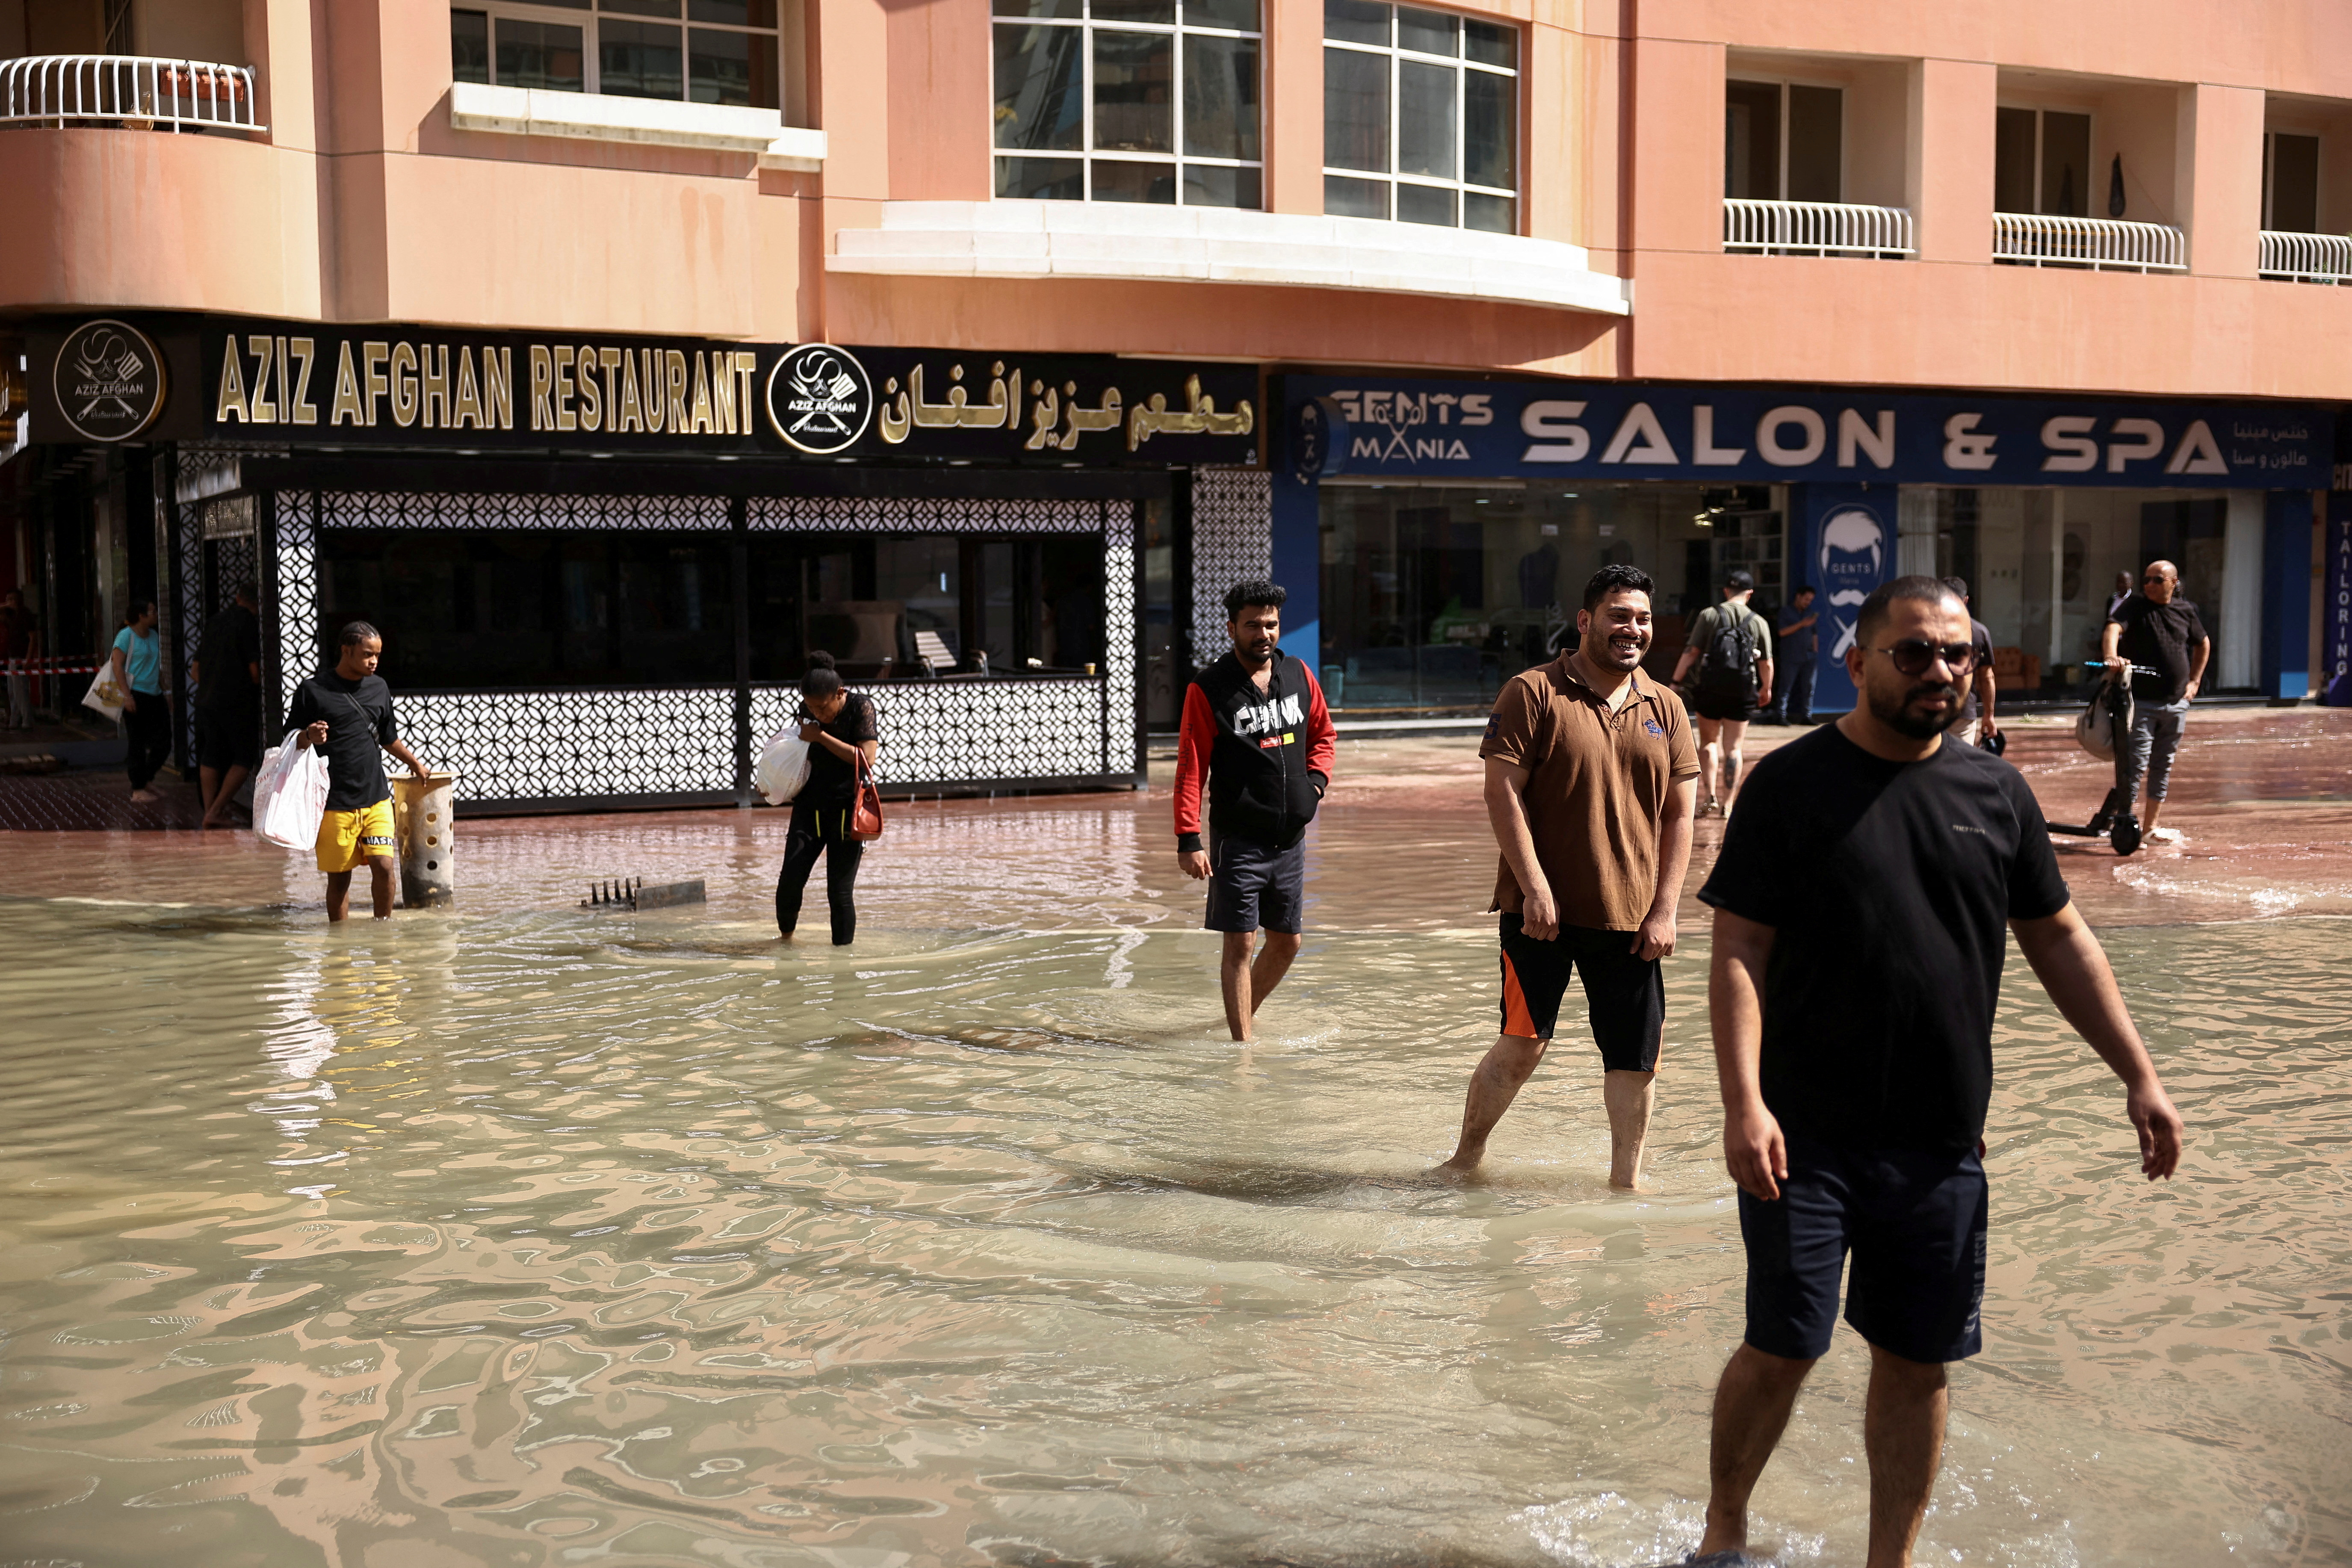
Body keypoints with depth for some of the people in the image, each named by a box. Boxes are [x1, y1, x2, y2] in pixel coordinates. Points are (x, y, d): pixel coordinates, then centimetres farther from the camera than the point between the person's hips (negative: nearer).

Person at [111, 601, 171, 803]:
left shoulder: (154, 636, 14)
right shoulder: (127, 636, -8)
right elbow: (118, 666, -12)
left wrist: (165, 692, 20)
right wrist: (127, 695, -19)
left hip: (155, 696, 8)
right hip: (136, 696, -7)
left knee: (163, 743, 5)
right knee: (138, 744, -2)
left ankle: (144, 781, 22)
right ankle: (138, 790, 6)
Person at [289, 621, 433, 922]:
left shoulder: (379, 688, 11)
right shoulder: (313, 691, -4)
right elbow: (291, 744, -1)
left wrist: (415, 763, 35)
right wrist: (309, 737, -22)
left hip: (376, 798, 3)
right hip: (334, 803, -3)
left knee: (384, 865, -7)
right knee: (339, 877, 3)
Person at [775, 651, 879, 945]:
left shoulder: (861, 707, -10)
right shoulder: (806, 711, 1)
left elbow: (866, 759, -17)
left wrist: (821, 736, -18)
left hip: (847, 809, -3)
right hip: (810, 807, 3)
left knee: (840, 891, -5)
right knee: (790, 882, -6)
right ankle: (786, 935, 19)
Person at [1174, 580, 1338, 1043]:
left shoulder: (1299, 676, 7)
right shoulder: (1208, 690, -8)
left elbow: (1324, 733, 22)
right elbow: (1191, 768, -11)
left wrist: (1316, 779, 3)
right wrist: (1188, 839, -18)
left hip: (1291, 836, 5)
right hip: (1238, 841, -5)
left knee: (1287, 942, 13)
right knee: (1240, 943, -5)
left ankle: (1245, 1015, 35)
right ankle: (1242, 1044, 2)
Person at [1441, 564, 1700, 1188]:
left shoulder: (1665, 708, 9)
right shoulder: (1533, 693, -4)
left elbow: (1679, 814, 8)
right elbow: (1502, 792, -9)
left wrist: (1664, 909, 0)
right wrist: (1536, 888, -15)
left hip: (1632, 919, 4)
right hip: (1543, 912, -4)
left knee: (1636, 1057, 5)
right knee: (1523, 1044, 1)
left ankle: (1625, 1183, 21)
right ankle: (1465, 1161, 20)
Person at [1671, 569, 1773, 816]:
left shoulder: (1709, 615, -3)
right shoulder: (1758, 622, 0)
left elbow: (1692, 653, -7)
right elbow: (1766, 664, 4)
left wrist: (1676, 682, -2)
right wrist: (1766, 689, 21)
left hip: (1710, 689, -1)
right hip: (1743, 693, 1)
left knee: (1709, 742, 13)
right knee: (1733, 748, 6)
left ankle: (1710, 796, 2)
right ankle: (1727, 805, 5)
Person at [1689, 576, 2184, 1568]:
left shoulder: (1995, 790, 7)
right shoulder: (1793, 782, -6)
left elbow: (2059, 938, 14)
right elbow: (1739, 953, -9)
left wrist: (2138, 1075, 9)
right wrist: (1744, 1101, -19)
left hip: (1942, 1144, 4)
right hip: (1807, 1135, -4)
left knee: (1917, 1364, 10)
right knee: (1782, 1350, 0)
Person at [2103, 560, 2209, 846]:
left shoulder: (2185, 611, 8)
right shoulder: (2135, 606, -5)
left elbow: (2203, 644, 26)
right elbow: (2113, 628, -26)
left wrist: (2194, 681, 18)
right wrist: (2111, 656, -46)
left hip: (2176, 704, 5)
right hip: (2141, 702, -5)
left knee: (2163, 766, 11)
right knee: (2137, 763, -12)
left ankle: (2150, 826, 20)